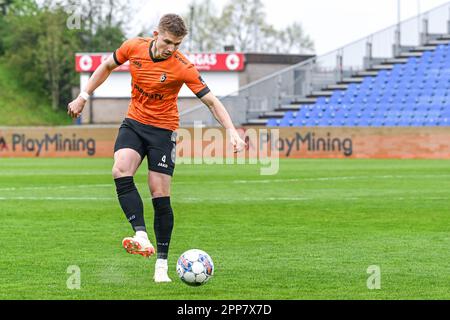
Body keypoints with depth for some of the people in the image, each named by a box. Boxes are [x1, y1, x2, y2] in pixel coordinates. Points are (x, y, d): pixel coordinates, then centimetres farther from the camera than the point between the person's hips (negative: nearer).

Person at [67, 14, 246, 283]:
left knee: (161, 196, -7)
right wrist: (83, 97, 12)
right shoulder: (134, 47, -8)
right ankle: (142, 237, -33)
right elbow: (107, 67, 11)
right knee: (121, 171, -26)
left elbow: (212, 101, -17)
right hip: (134, 122, 3)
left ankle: (162, 265, 1)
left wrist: (232, 132, -29)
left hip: (163, 130, -3)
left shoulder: (183, 68, -18)